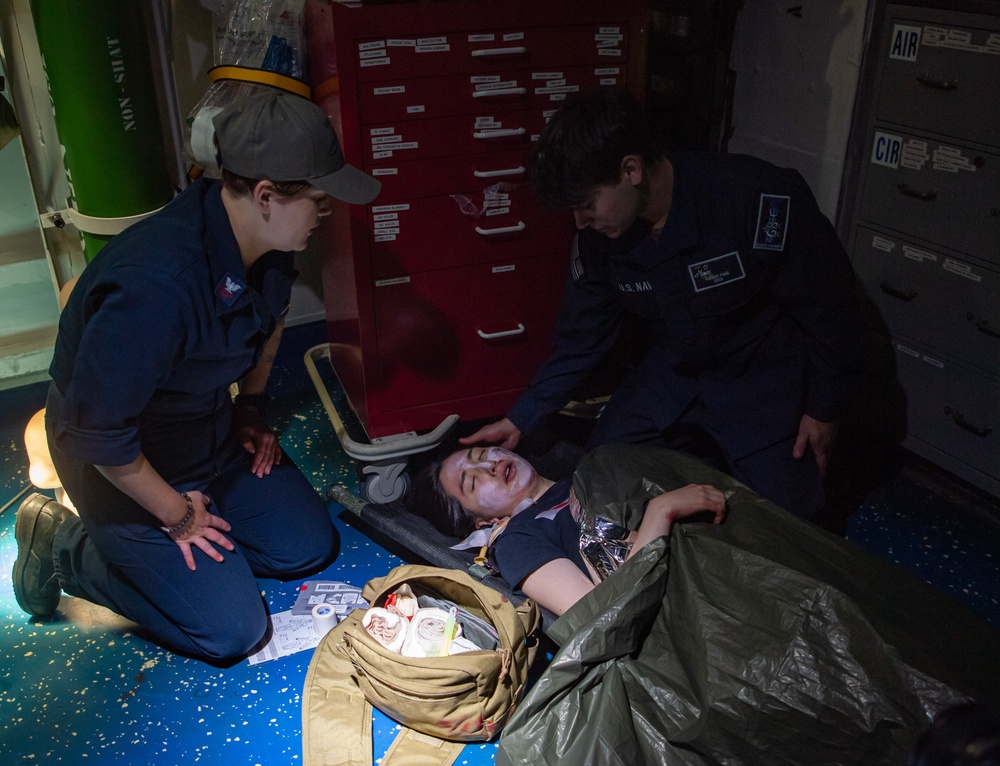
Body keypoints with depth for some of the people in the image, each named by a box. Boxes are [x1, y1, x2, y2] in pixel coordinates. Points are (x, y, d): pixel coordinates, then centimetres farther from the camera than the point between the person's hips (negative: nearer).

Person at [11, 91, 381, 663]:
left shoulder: (269, 243, -11)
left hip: (213, 429, 8)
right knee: (230, 631, -7)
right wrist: (176, 516, -16)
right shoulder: (155, 288, -38)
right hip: (128, 463, -8)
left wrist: (251, 408, 11)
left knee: (309, 547, 9)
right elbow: (96, 433, -30)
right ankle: (66, 547, 9)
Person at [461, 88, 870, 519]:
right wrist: (520, 419, -4)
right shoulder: (598, 233, -13)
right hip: (673, 372, 5)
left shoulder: (761, 199, -31)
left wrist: (824, 409, -9)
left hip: (765, 379, -4)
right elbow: (581, 338, -1)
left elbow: (829, 305, -18)